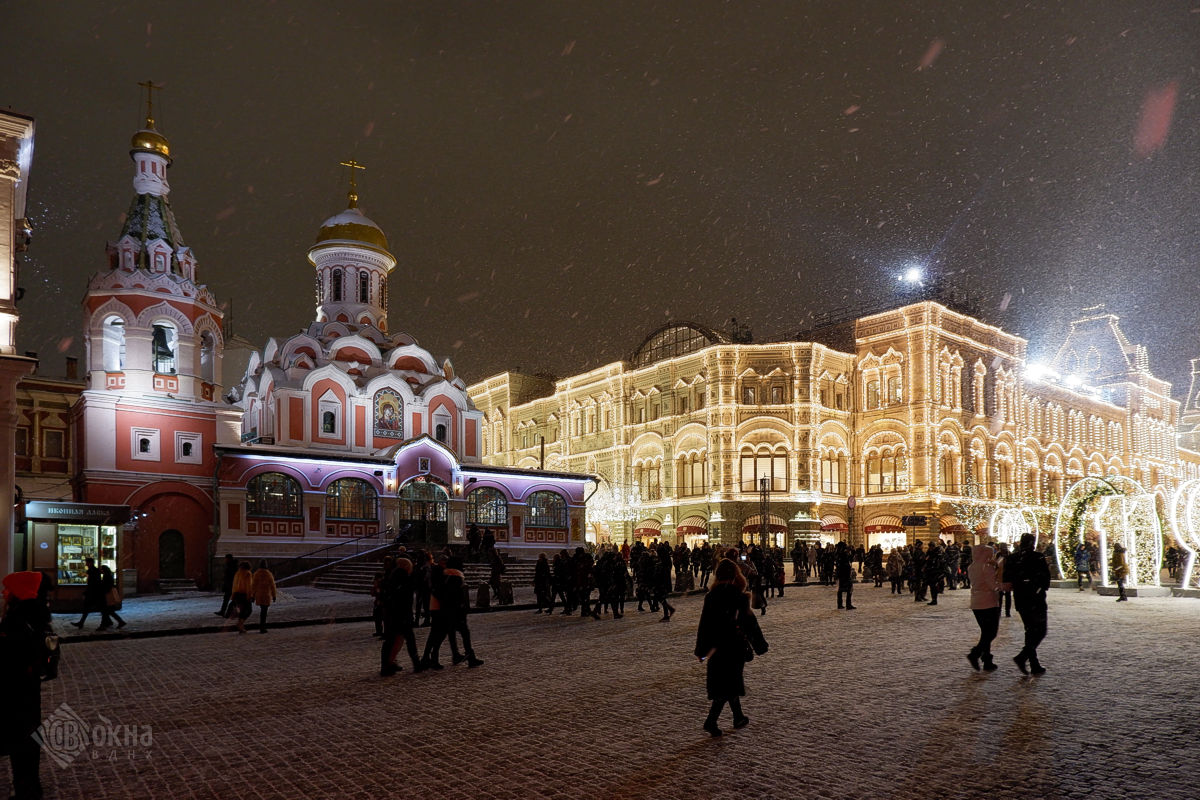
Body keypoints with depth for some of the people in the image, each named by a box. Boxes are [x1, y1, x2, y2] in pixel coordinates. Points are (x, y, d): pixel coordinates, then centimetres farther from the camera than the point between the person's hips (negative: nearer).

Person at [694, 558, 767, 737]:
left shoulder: (711, 596, -2)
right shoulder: (739, 596, -14)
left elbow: (704, 624, 2)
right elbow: (749, 622, -9)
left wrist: (701, 650, 10)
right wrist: (759, 645, 3)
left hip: (717, 648, 5)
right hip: (735, 646, -4)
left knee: (725, 681, 19)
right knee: (730, 683, 3)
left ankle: (738, 717, 33)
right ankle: (711, 721, -7)